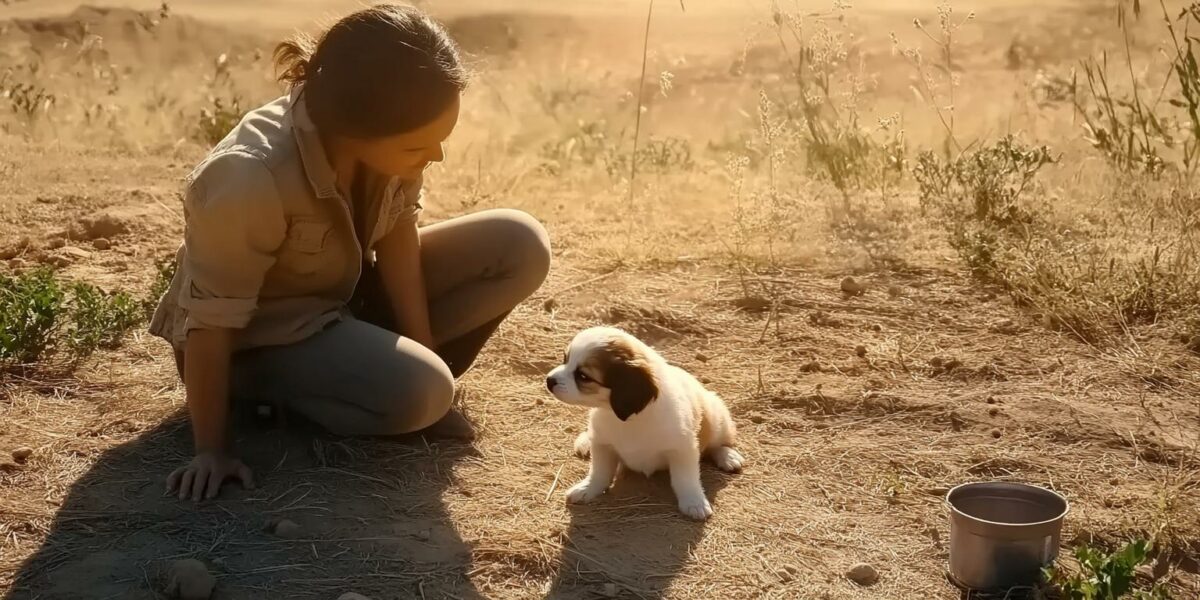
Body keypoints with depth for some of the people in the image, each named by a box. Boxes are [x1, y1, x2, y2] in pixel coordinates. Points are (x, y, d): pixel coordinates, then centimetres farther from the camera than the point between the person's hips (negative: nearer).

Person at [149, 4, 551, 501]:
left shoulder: (387, 135, -20)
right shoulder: (249, 181, -37)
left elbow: (398, 234, -8)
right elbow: (212, 322, -28)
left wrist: (423, 354, -10)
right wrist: (212, 449, -21)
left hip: (348, 292, 7)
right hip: (264, 333, -6)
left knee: (520, 247, -9)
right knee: (417, 392, -32)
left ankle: (373, 371, 2)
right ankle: (270, 386, -5)